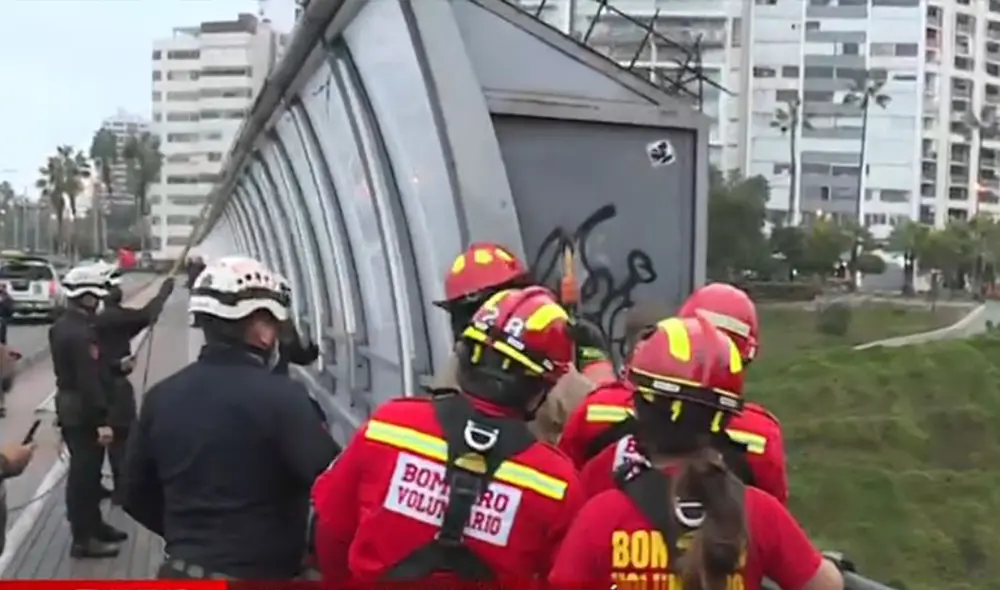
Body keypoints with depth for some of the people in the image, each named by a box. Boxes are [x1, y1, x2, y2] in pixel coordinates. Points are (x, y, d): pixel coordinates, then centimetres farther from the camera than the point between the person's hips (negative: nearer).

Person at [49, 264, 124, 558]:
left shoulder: (63, 325, 9)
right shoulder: (80, 333, -24)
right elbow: (89, 380, -27)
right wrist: (102, 420, -25)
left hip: (69, 406, 10)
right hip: (82, 412, -10)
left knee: (86, 470, 20)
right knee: (84, 473, -2)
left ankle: (93, 524, 33)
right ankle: (83, 538, 6)